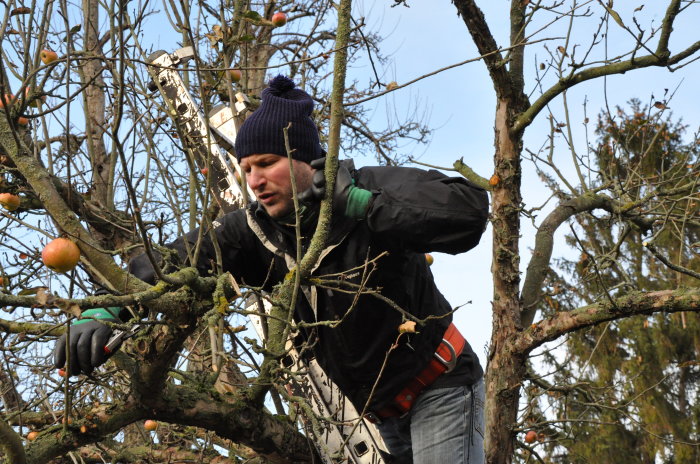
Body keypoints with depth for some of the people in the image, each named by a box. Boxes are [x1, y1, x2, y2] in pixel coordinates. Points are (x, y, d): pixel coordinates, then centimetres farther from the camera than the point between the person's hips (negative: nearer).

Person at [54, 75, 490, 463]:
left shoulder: (371, 186, -20)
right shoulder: (258, 230, -6)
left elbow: (469, 209, -35)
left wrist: (358, 203, -37)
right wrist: (104, 312, -31)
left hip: (440, 388, -6)